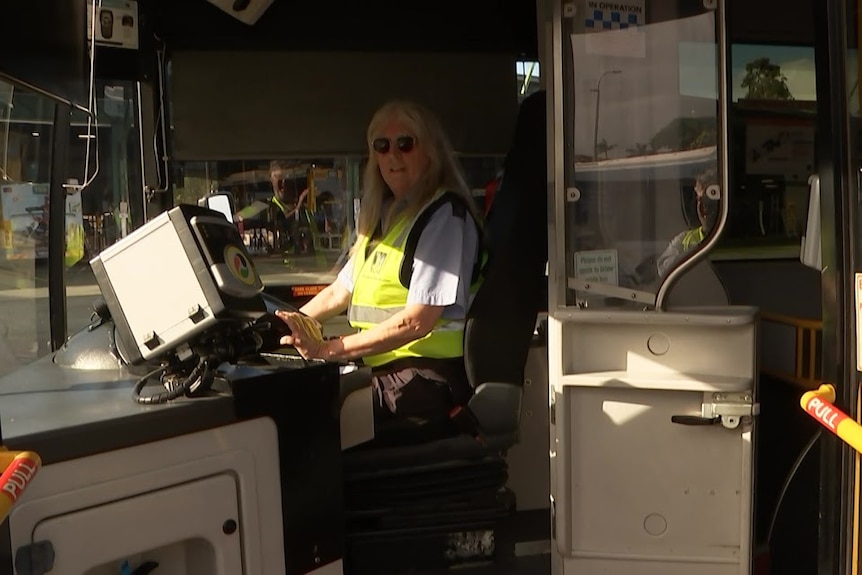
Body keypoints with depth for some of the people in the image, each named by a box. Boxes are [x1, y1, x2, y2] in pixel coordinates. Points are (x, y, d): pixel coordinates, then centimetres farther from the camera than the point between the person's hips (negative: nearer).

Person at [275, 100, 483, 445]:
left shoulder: (443, 215, -9)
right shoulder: (383, 217, 20)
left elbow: (418, 320, -17)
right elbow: (342, 289, 24)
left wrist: (329, 350, -18)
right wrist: (295, 322, 8)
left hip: (428, 377, -8)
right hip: (385, 370, 8)